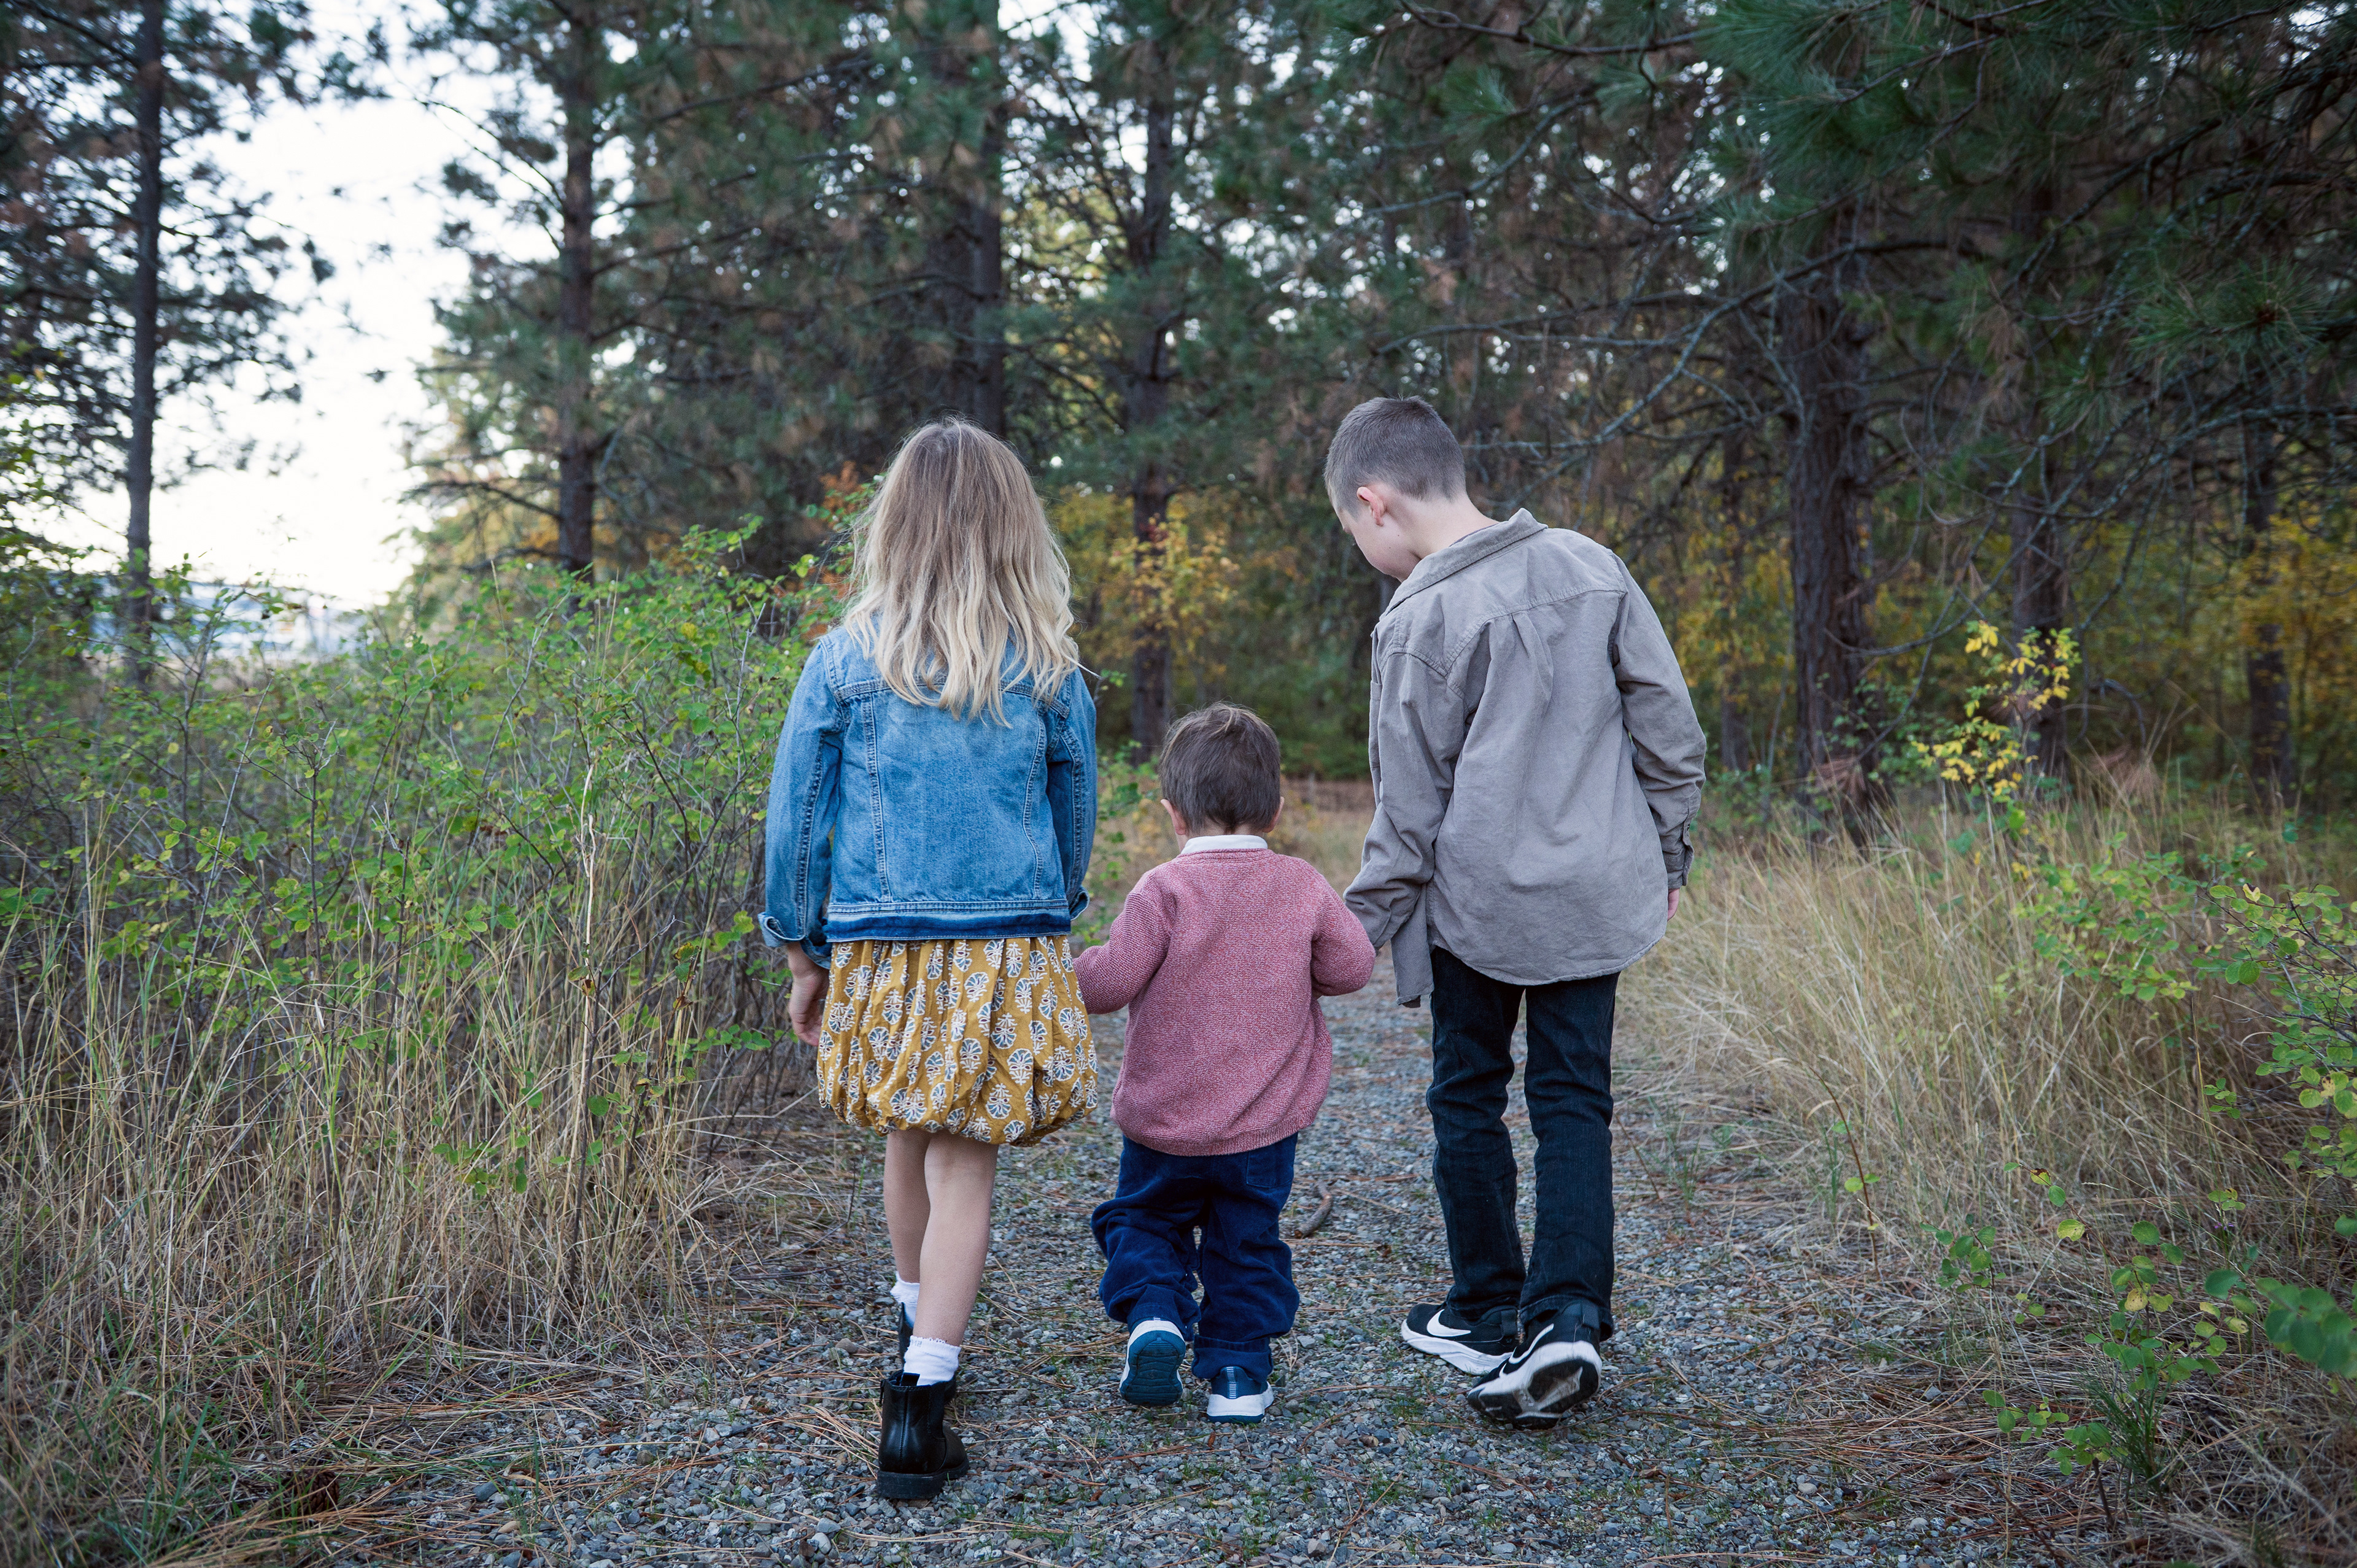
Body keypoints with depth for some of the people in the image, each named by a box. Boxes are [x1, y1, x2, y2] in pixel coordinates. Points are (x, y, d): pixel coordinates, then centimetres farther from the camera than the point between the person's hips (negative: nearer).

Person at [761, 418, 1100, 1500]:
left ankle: (917, 1325, 43)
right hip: (1010, 949, -1)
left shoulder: (845, 659, -2)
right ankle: (919, 1405, -5)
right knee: (965, 1165, 1)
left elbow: (796, 816, 1)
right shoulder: (1049, 671, -1)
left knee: (909, 1139, 22)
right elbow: (1076, 815, 9)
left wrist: (803, 953, 11)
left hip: (881, 950, 2)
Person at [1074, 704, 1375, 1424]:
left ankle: (1153, 1313, -3)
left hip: (1164, 1121, -2)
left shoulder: (1165, 888, -16)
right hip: (1266, 1123, 3)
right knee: (1246, 1243, 17)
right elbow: (1352, 965, 0)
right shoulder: (1302, 886, -5)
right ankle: (1239, 1373, 18)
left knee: (1143, 1219, 19)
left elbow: (1113, 980, -20)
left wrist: (1075, 973, 1)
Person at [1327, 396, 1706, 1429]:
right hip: (1599, 890, 5)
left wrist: (1361, 924, 0)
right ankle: (1569, 1315, 0)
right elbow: (1669, 725, 7)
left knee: (1469, 1096, 12)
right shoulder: (1590, 567, 4)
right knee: (1575, 1099, 10)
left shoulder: (1418, 621, -13)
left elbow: (1409, 807, -10)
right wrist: (1665, 853, 17)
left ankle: (1491, 1312, 22)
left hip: (1479, 900, -4)